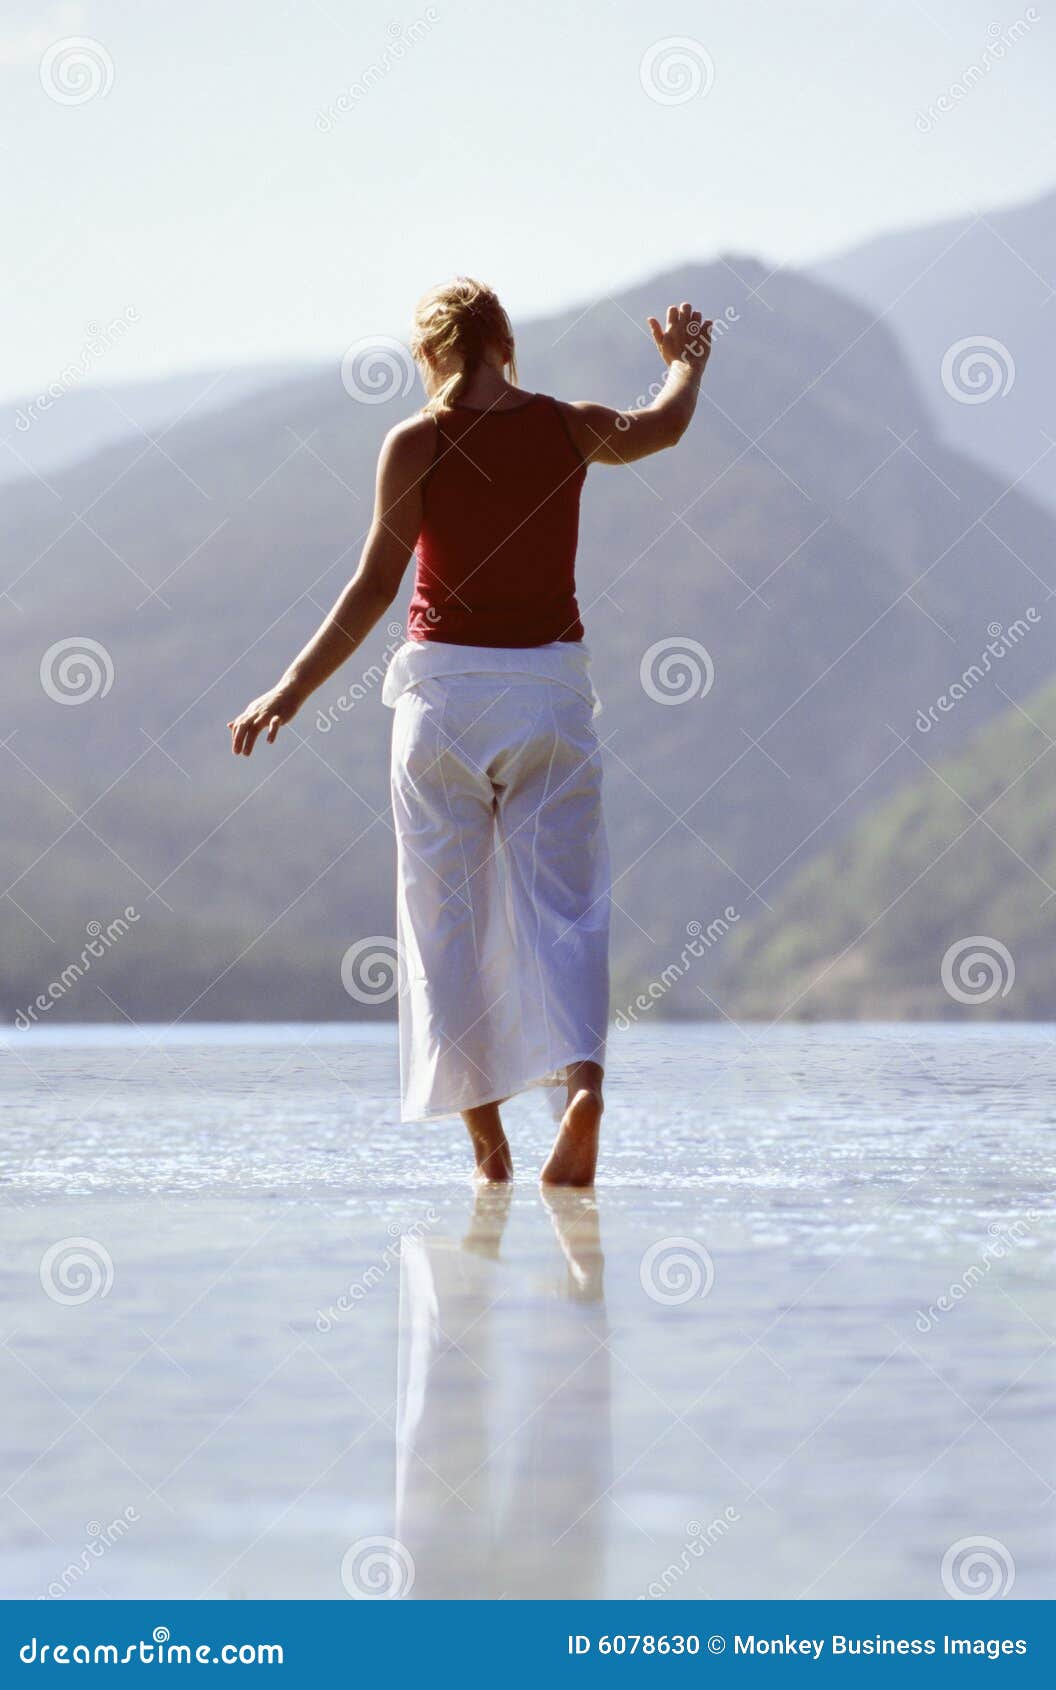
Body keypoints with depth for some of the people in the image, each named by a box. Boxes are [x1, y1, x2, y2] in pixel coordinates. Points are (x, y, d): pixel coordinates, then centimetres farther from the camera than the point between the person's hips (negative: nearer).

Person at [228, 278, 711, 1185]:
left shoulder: (417, 444, -6)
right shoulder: (571, 428, 3)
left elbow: (374, 587, -9)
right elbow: (663, 425, 24)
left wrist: (291, 692, -4)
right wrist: (686, 360, 45)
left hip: (444, 684, -2)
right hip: (550, 684, 2)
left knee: (447, 908, 7)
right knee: (560, 900, 2)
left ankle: (485, 1131, 7)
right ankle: (581, 1078, -22)